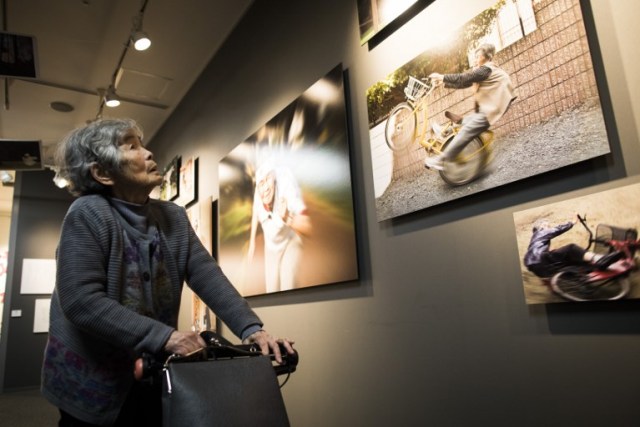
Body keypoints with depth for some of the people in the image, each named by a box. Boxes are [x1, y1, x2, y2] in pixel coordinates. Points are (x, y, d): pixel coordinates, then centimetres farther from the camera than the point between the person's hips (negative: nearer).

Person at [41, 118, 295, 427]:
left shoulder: (173, 217, 1)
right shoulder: (87, 215, -17)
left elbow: (207, 276, -8)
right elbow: (81, 301, -25)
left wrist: (250, 328, -21)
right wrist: (165, 336, -30)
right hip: (93, 384, -5)